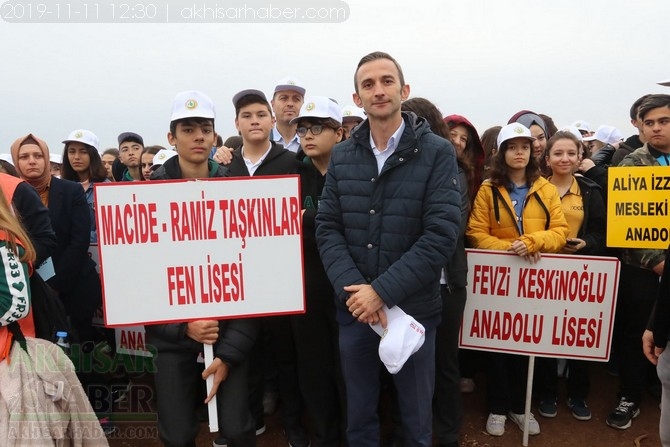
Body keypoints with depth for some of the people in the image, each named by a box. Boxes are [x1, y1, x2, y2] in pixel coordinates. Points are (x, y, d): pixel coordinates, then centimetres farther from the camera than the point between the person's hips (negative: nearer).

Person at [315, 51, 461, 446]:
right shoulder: (342, 156, 4)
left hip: (414, 309, -3)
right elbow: (327, 228, 0)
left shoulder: (437, 153, -7)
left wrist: (382, 291, -19)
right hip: (354, 309, 3)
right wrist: (352, 288, -15)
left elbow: (441, 235, -15)